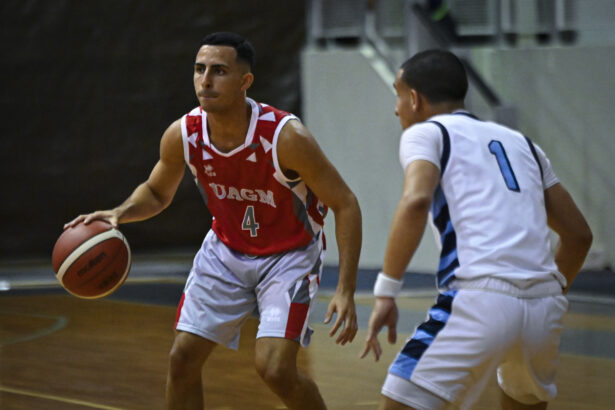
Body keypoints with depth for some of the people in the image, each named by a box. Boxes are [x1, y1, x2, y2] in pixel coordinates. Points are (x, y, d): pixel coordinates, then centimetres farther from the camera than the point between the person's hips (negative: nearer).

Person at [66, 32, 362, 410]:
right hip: (226, 249, 5)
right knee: (183, 359, 1)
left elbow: (345, 205, -22)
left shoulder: (286, 136, -30)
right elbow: (157, 193, 4)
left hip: (289, 254, -5)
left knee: (275, 368, -18)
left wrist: (346, 291, -28)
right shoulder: (182, 135, -17)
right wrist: (120, 214, -19)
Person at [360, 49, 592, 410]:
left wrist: (386, 292, -11)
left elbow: (416, 201, -12)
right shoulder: (521, 143, 26)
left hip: (480, 299, -6)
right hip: (545, 307, 6)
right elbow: (579, 234, 26)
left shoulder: (425, 132, 10)